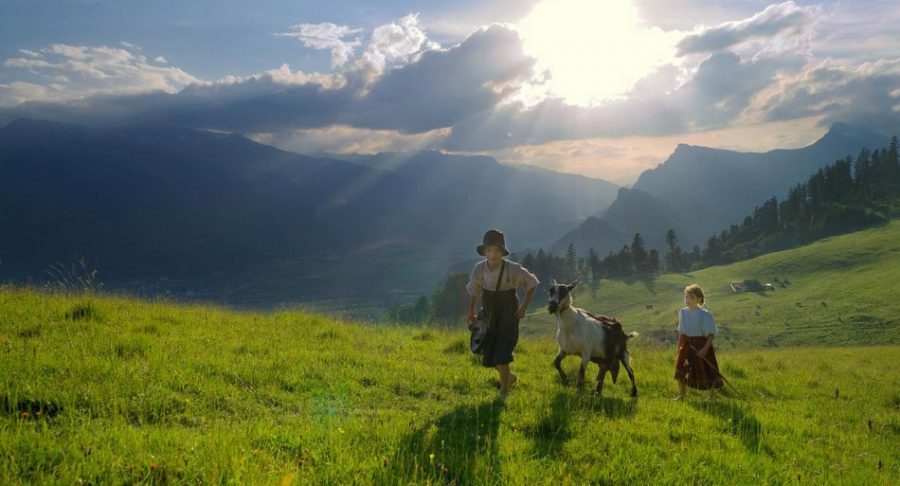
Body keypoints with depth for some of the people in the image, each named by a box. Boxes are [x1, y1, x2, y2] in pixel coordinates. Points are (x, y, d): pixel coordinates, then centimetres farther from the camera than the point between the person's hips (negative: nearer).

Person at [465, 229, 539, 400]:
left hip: (509, 317, -4)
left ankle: (504, 391, 17)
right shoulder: (479, 269, -11)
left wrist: (524, 307, -8)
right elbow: (474, 290, 8)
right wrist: (471, 312, 4)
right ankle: (509, 377, 39)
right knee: (487, 357, 8)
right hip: (490, 318, 4)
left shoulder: (513, 269, -20)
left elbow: (531, 284, -5)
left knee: (501, 356, -9)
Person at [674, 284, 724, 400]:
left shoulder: (705, 314, -14)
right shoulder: (683, 312, 2)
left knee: (707, 372, 3)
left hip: (701, 344, -5)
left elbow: (711, 334, -12)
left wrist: (705, 349, -20)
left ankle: (712, 397, 21)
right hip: (686, 345, 5)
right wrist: (679, 346, 11)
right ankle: (681, 395, 24)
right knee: (680, 371, 7)